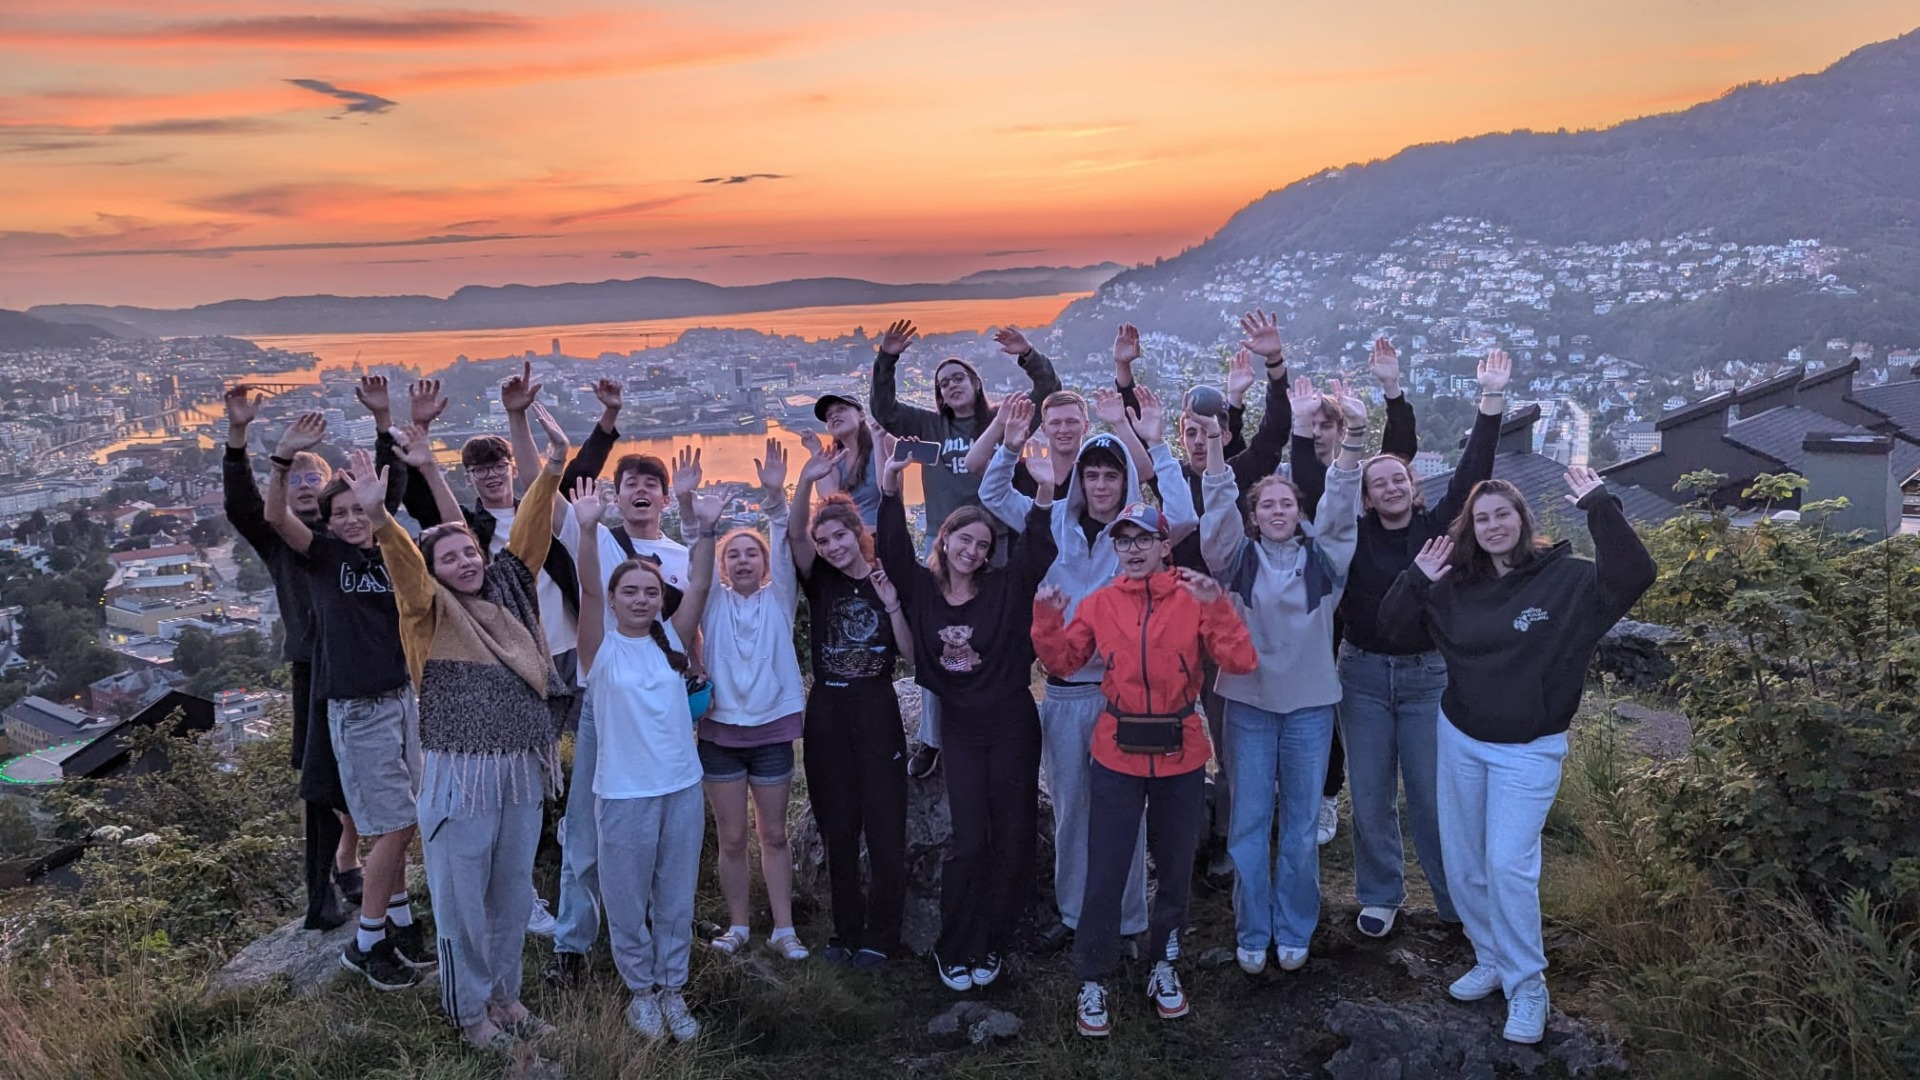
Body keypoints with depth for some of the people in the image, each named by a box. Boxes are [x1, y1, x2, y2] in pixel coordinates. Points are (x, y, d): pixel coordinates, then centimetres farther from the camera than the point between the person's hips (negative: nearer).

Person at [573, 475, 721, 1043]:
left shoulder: (671, 640, 3)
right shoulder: (602, 649, -5)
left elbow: (699, 586, -9)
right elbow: (588, 589, -21)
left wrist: (705, 530, -23)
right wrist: (588, 529, -35)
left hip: (682, 788, 3)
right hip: (624, 794, -3)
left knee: (677, 900, 13)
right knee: (628, 902, 9)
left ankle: (673, 990, 29)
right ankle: (641, 991, 28)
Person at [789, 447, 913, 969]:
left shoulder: (888, 581, 2)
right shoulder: (820, 580, 5)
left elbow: (910, 652, -3)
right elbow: (794, 535, -13)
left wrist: (892, 605, -16)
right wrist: (806, 481, -26)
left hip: (877, 714, -2)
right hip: (827, 714, 2)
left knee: (885, 827, 1)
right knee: (837, 829, 9)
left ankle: (881, 935, 13)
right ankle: (846, 930, 21)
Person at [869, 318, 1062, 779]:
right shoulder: (931, 426, 10)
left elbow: (1048, 396, 0)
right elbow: (884, 411, 5)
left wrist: (1028, 357, -13)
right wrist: (887, 361, -5)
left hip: (996, 541, -1)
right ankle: (931, 741, 11)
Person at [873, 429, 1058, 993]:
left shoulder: (1005, 588, -5)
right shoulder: (922, 588, 0)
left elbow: (1035, 549, -15)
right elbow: (894, 548, -9)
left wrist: (1045, 491, -29)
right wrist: (890, 487, -20)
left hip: (1012, 725, 0)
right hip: (962, 728, 0)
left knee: (1013, 839, 5)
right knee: (969, 842, -2)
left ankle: (990, 947, 20)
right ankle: (952, 951, 12)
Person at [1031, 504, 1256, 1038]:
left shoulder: (1194, 598, -4)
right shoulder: (1100, 602, 0)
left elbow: (1239, 661, -13)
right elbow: (1062, 661, 3)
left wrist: (1216, 606, -26)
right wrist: (1048, 619, -14)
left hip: (1181, 756, 0)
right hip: (1117, 755, 0)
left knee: (1176, 867, 16)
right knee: (1104, 874, 3)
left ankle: (1164, 967, 37)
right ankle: (1092, 984, 18)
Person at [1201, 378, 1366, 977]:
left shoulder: (1322, 556, 4)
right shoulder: (1238, 558, 2)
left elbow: (1340, 503, -8)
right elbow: (1218, 510, -13)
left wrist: (1354, 432, -22)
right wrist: (1214, 443, -28)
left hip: (1310, 704, 1)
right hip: (1249, 703, -1)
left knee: (1301, 825, 9)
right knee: (1249, 823, 5)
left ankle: (1293, 932, 24)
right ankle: (1252, 933, 19)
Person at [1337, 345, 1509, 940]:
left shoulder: (1436, 528, -1)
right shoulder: (1356, 534, -1)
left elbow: (1472, 472, -10)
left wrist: (1491, 401, -18)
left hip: (1426, 674, -1)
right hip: (1363, 674, 1)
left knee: (1431, 795, 4)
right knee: (1370, 796, 8)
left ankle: (1458, 901, 21)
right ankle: (1380, 896, 25)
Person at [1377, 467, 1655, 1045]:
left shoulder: (1567, 578, -10)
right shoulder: (1456, 585, 2)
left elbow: (1633, 576, -25)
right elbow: (1397, 631, 3)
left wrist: (1600, 508, -31)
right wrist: (1415, 582, -13)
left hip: (1529, 750, -5)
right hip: (1459, 739, 5)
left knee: (1508, 864, -11)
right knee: (1461, 863, 11)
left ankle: (1527, 986, 6)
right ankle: (1491, 960, 31)